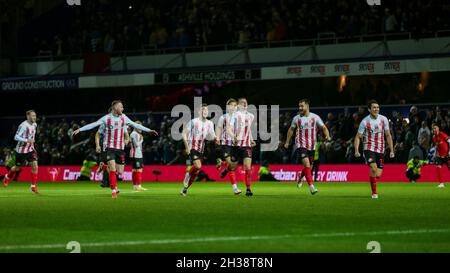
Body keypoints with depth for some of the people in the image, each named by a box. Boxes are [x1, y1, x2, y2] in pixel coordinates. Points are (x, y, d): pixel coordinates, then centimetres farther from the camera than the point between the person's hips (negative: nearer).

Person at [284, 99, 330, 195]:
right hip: (301, 145, -2)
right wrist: (287, 142, 14)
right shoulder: (297, 118, 2)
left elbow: (323, 127, -1)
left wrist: (327, 136, -20)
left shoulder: (315, 117, 0)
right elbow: (291, 129, 15)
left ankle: (300, 178, 46)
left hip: (312, 146, 2)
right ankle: (311, 187, -22)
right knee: (307, 164, -19)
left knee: (309, 166, 14)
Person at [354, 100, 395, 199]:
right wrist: (356, 151, -15)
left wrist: (391, 150, 7)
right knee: (373, 168, -25)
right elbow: (358, 137, -2)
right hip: (369, 149, -3)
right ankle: (374, 192, -13)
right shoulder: (365, 122, -7)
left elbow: (388, 135, 11)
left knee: (378, 175, -2)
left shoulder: (383, 119, 3)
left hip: (380, 150, 3)